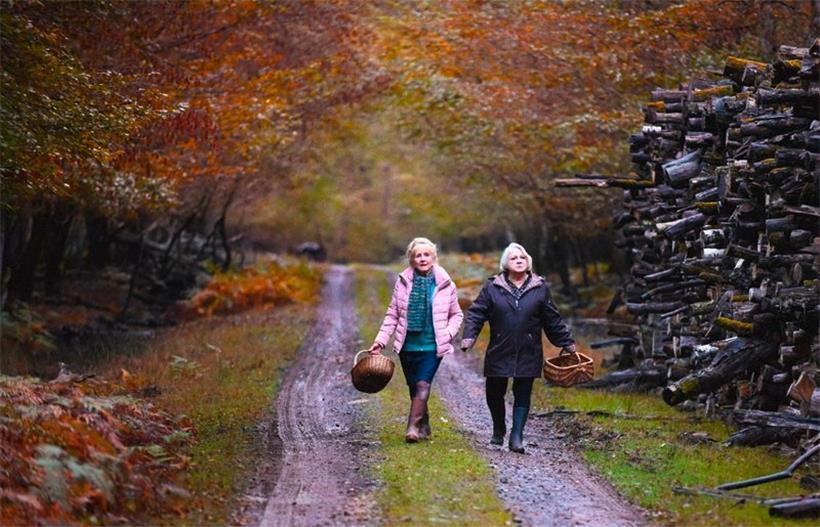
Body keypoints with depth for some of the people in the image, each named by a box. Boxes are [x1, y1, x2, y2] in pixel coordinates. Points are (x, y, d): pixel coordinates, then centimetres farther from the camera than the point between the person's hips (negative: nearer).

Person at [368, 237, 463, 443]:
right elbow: (392, 315, 7)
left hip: (432, 346, -3)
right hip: (408, 346, 3)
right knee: (414, 388, 10)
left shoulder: (445, 284, -1)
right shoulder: (403, 282, 2)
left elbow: (456, 314, 9)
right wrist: (380, 341, 0)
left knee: (423, 385, -15)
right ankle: (424, 426, 24)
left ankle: (413, 428, -19)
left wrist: (448, 333, -8)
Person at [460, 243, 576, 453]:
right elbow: (476, 313, 1)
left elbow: (552, 320, 12)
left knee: (523, 395, -1)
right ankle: (499, 429, 30)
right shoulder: (493, 287, 2)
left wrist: (567, 342, 14)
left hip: (528, 354, 0)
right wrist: (469, 336, -12)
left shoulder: (540, 288, 5)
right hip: (499, 353, 0)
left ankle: (517, 436, 3)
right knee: (494, 394, 5)